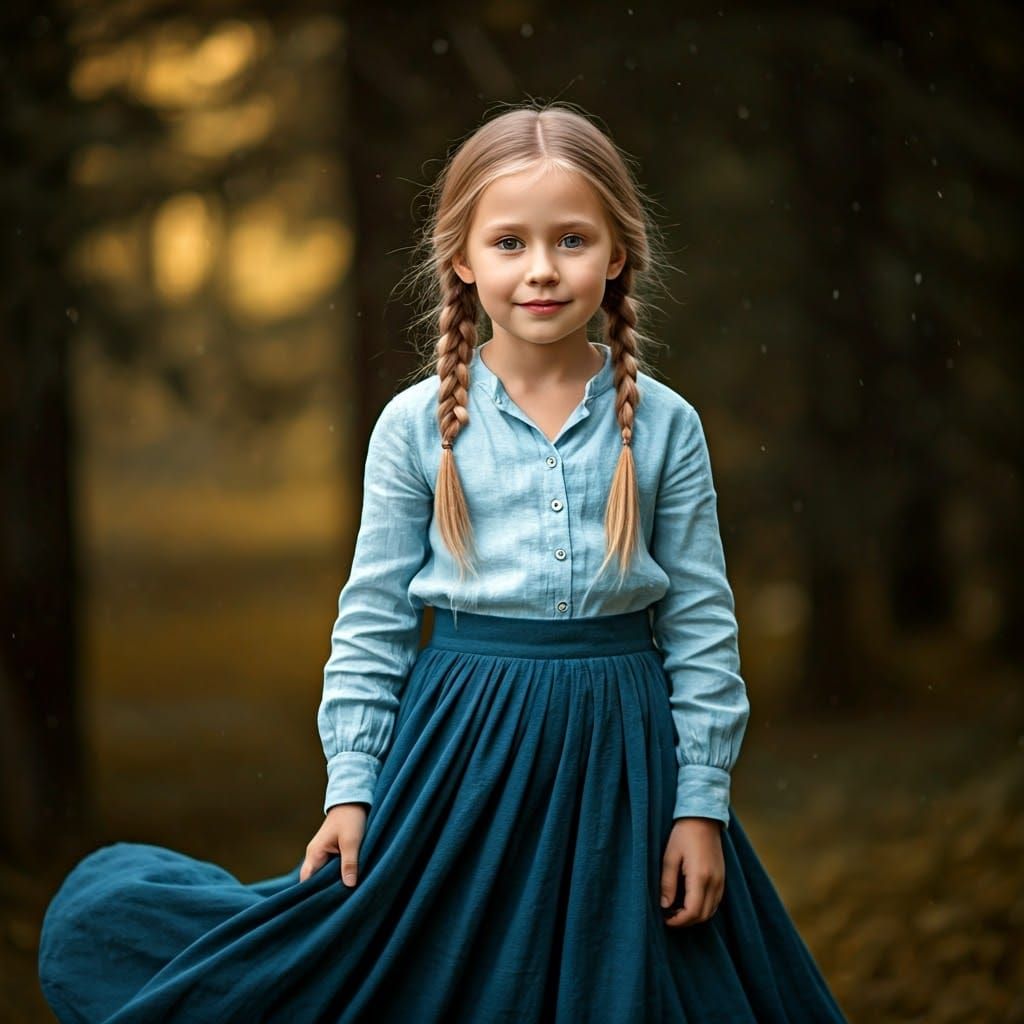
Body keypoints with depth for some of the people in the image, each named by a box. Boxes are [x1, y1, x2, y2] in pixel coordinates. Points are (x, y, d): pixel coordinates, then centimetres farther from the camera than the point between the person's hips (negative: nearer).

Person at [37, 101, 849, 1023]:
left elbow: (703, 626, 1)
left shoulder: (663, 425, -1)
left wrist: (702, 805, -2)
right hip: (464, 744, -1)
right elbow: (372, 618, 2)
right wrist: (351, 788, -1)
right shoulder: (418, 424, -2)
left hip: (620, 753, 1)